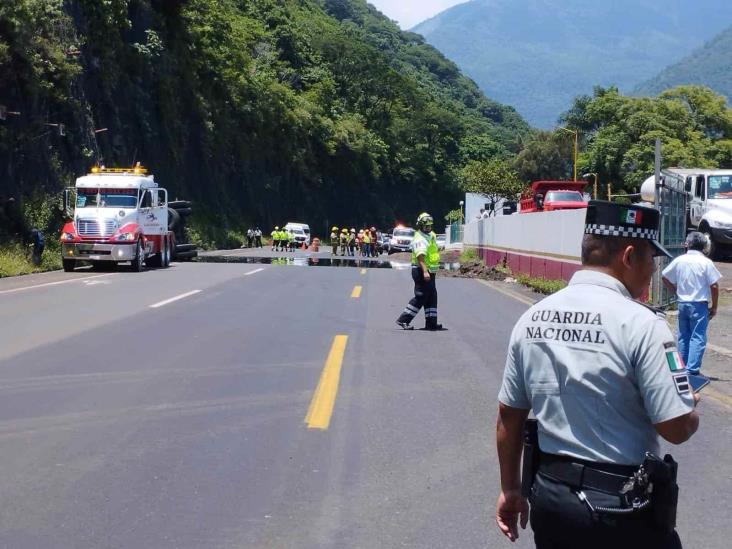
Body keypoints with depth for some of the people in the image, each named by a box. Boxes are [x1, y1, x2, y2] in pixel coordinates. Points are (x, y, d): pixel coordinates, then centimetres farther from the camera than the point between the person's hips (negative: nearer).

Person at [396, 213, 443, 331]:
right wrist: (425, 271, -43)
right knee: (420, 297, -8)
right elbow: (420, 256, -32)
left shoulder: (431, 235, 14)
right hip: (421, 271, -10)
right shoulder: (420, 239, -18)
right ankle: (403, 320, -4)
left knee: (432, 297, 12)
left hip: (429, 272, 10)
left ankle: (431, 323, 18)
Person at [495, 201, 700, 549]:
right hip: (621, 509, -5)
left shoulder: (532, 318, 1)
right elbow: (677, 428, -18)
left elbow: (508, 416, 7)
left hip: (548, 495, 5)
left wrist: (510, 490, 18)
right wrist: (691, 410, 4)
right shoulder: (641, 324, -18)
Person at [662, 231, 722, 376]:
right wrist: (714, 307, 0)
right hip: (699, 304, -4)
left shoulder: (679, 260, 1)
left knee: (683, 337, 14)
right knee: (698, 338, -2)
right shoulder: (706, 262, -9)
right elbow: (714, 286, -10)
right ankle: (692, 369, -10)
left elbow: (665, 278, 8)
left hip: (682, 303, 4)